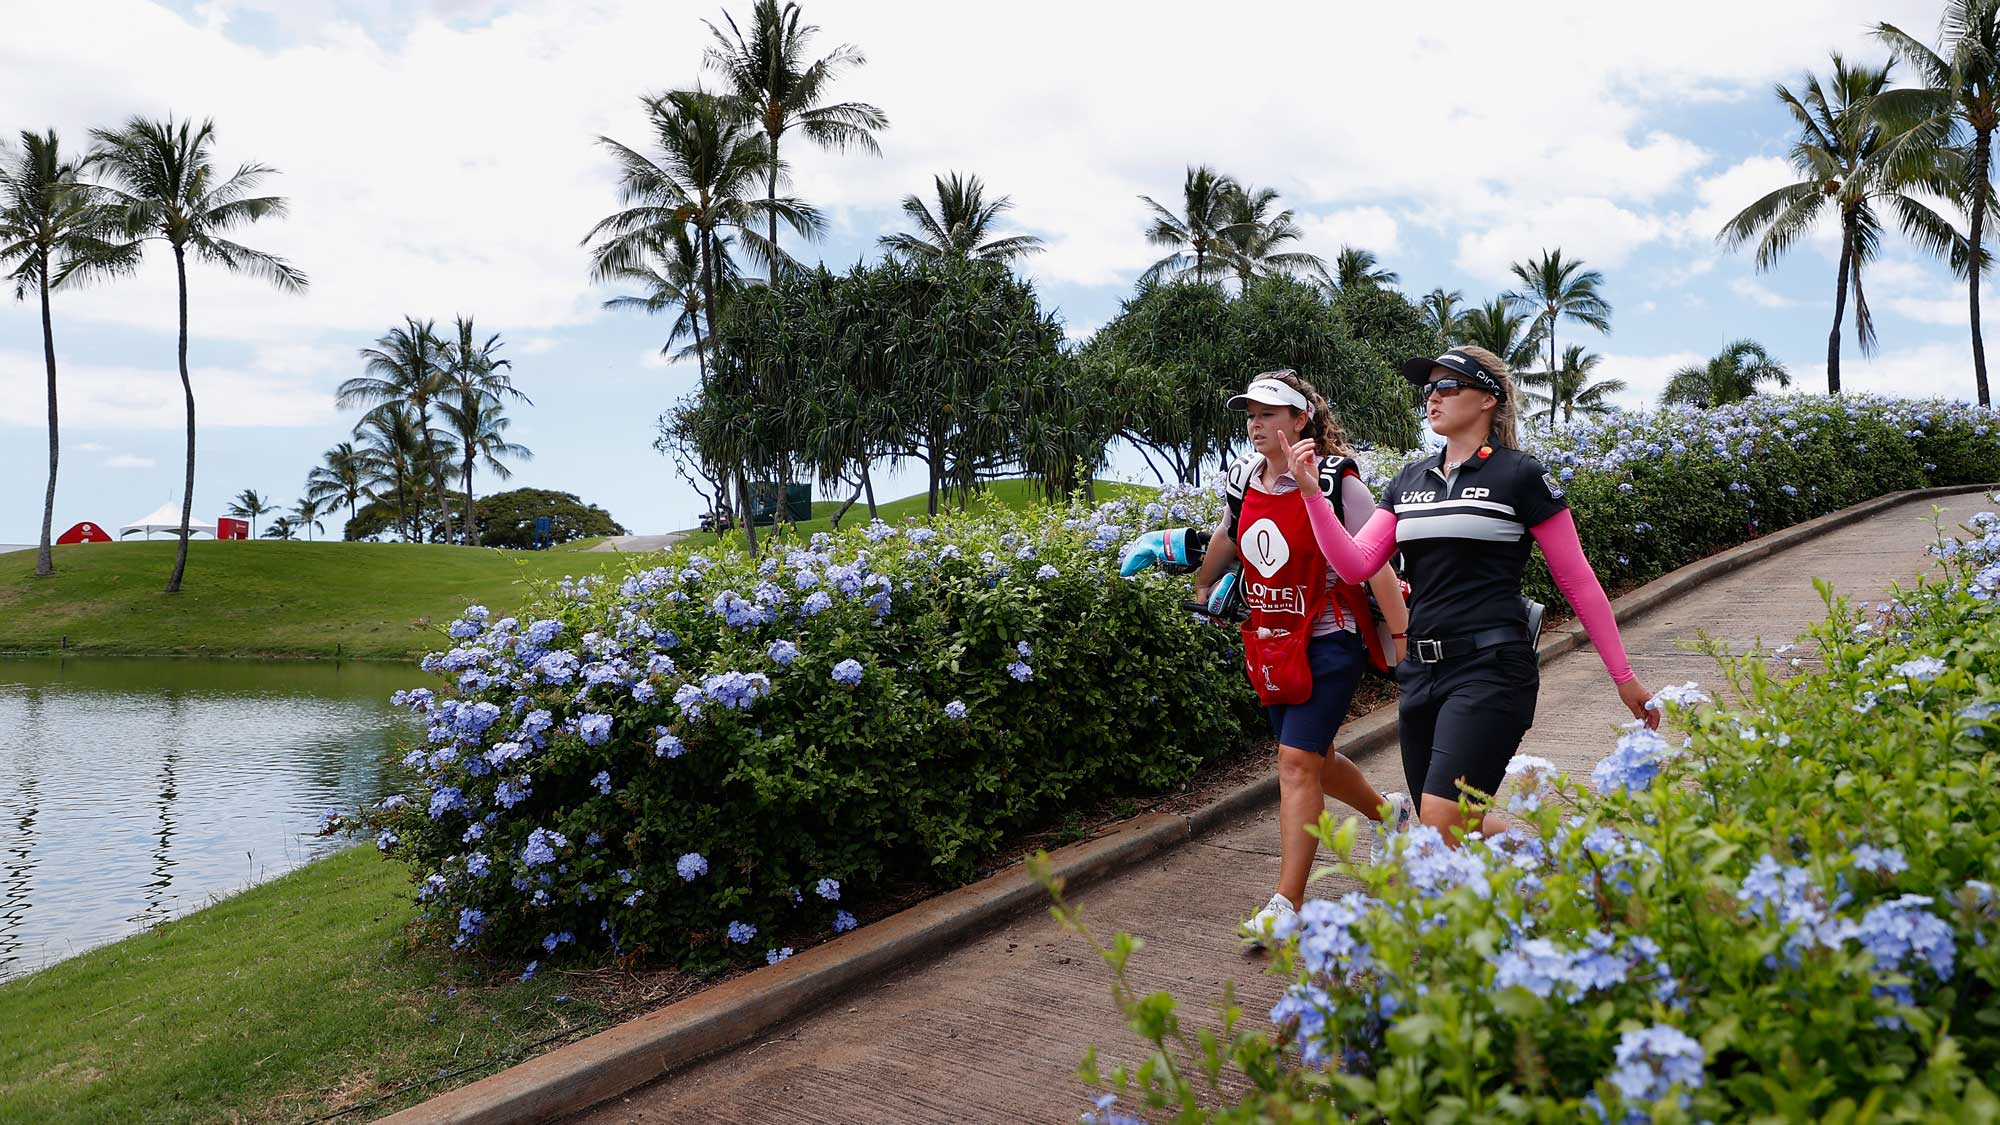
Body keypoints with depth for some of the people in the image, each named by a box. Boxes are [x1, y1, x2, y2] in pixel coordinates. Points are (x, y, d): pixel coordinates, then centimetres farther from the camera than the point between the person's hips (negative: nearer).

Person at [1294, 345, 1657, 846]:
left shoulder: (1520, 475, -4)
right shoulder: (1410, 480, 13)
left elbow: (1577, 581, 0)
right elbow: (1356, 564, 2)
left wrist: (1624, 677, 2)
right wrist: (1311, 489, -8)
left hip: (1491, 671, -6)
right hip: (1422, 670, 7)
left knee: (1441, 831, -17)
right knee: (1460, 832, 14)